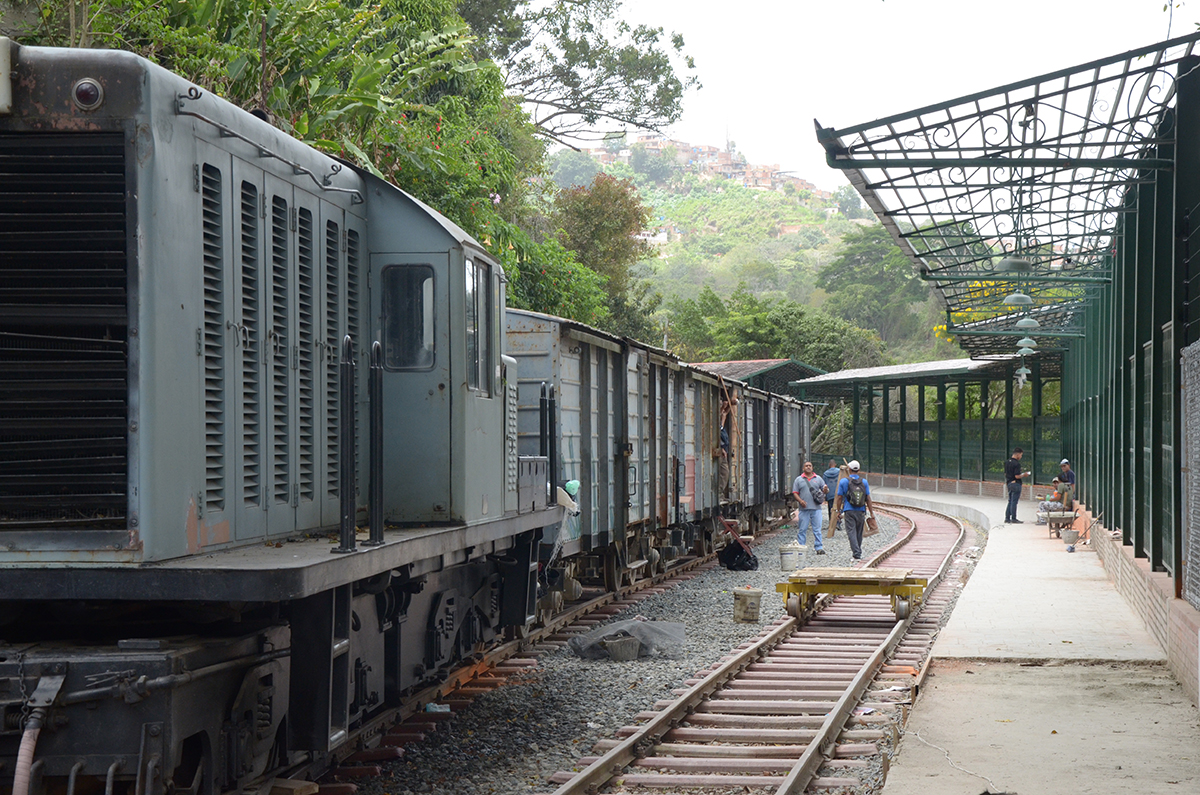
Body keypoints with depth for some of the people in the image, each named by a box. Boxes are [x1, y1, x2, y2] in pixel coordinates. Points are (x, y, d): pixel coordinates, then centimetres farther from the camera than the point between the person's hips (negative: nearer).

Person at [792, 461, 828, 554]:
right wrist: (800, 500, -12)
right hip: (804, 509, -1)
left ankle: (819, 548, 3)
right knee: (802, 529, 1)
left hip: (816, 508, 1)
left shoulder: (818, 479, 12)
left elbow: (825, 490, 14)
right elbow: (795, 493, 6)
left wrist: (825, 490, -11)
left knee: (817, 529, 0)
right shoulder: (798, 480, 9)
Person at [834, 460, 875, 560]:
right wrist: (871, 513, 8)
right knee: (859, 533, 15)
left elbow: (839, 498, -1)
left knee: (851, 532, -5)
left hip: (849, 511, -3)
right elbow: (868, 499, 4)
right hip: (861, 511, 3)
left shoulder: (844, 481, -3)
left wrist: (839, 511, 10)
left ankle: (857, 554, -18)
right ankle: (858, 552, 26)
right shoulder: (864, 481, 4)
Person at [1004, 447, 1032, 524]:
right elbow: (1017, 476, -21)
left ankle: (1007, 518, 15)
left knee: (1010, 502, 14)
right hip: (1015, 484, -8)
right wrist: (1024, 475, -4)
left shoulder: (1007, 462, 9)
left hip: (1009, 483, 8)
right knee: (1014, 502, -4)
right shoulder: (1016, 464, -17)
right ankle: (1013, 519, 0)